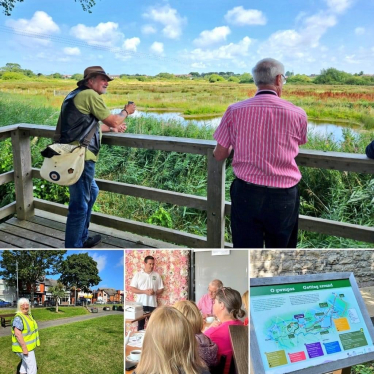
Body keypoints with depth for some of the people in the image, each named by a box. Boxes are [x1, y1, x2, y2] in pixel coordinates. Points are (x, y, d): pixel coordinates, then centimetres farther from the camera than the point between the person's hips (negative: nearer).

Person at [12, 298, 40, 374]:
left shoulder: (28, 315, 5)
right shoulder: (18, 318, -25)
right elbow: (17, 334, -29)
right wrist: (24, 348, -28)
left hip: (27, 345, 10)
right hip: (23, 347, -10)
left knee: (25, 363, 22)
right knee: (32, 366, -2)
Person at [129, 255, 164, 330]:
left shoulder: (157, 275, 5)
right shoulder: (138, 275, 1)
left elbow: (161, 289, 7)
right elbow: (132, 289, -4)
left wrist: (155, 292, -14)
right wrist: (144, 291, -14)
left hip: (152, 304, 1)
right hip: (141, 304, -1)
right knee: (140, 323, 7)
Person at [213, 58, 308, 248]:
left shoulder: (235, 111, -5)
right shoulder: (297, 114, -5)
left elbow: (219, 155, 3)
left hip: (246, 193, 0)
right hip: (284, 196, 0)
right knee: (280, 251, 19)